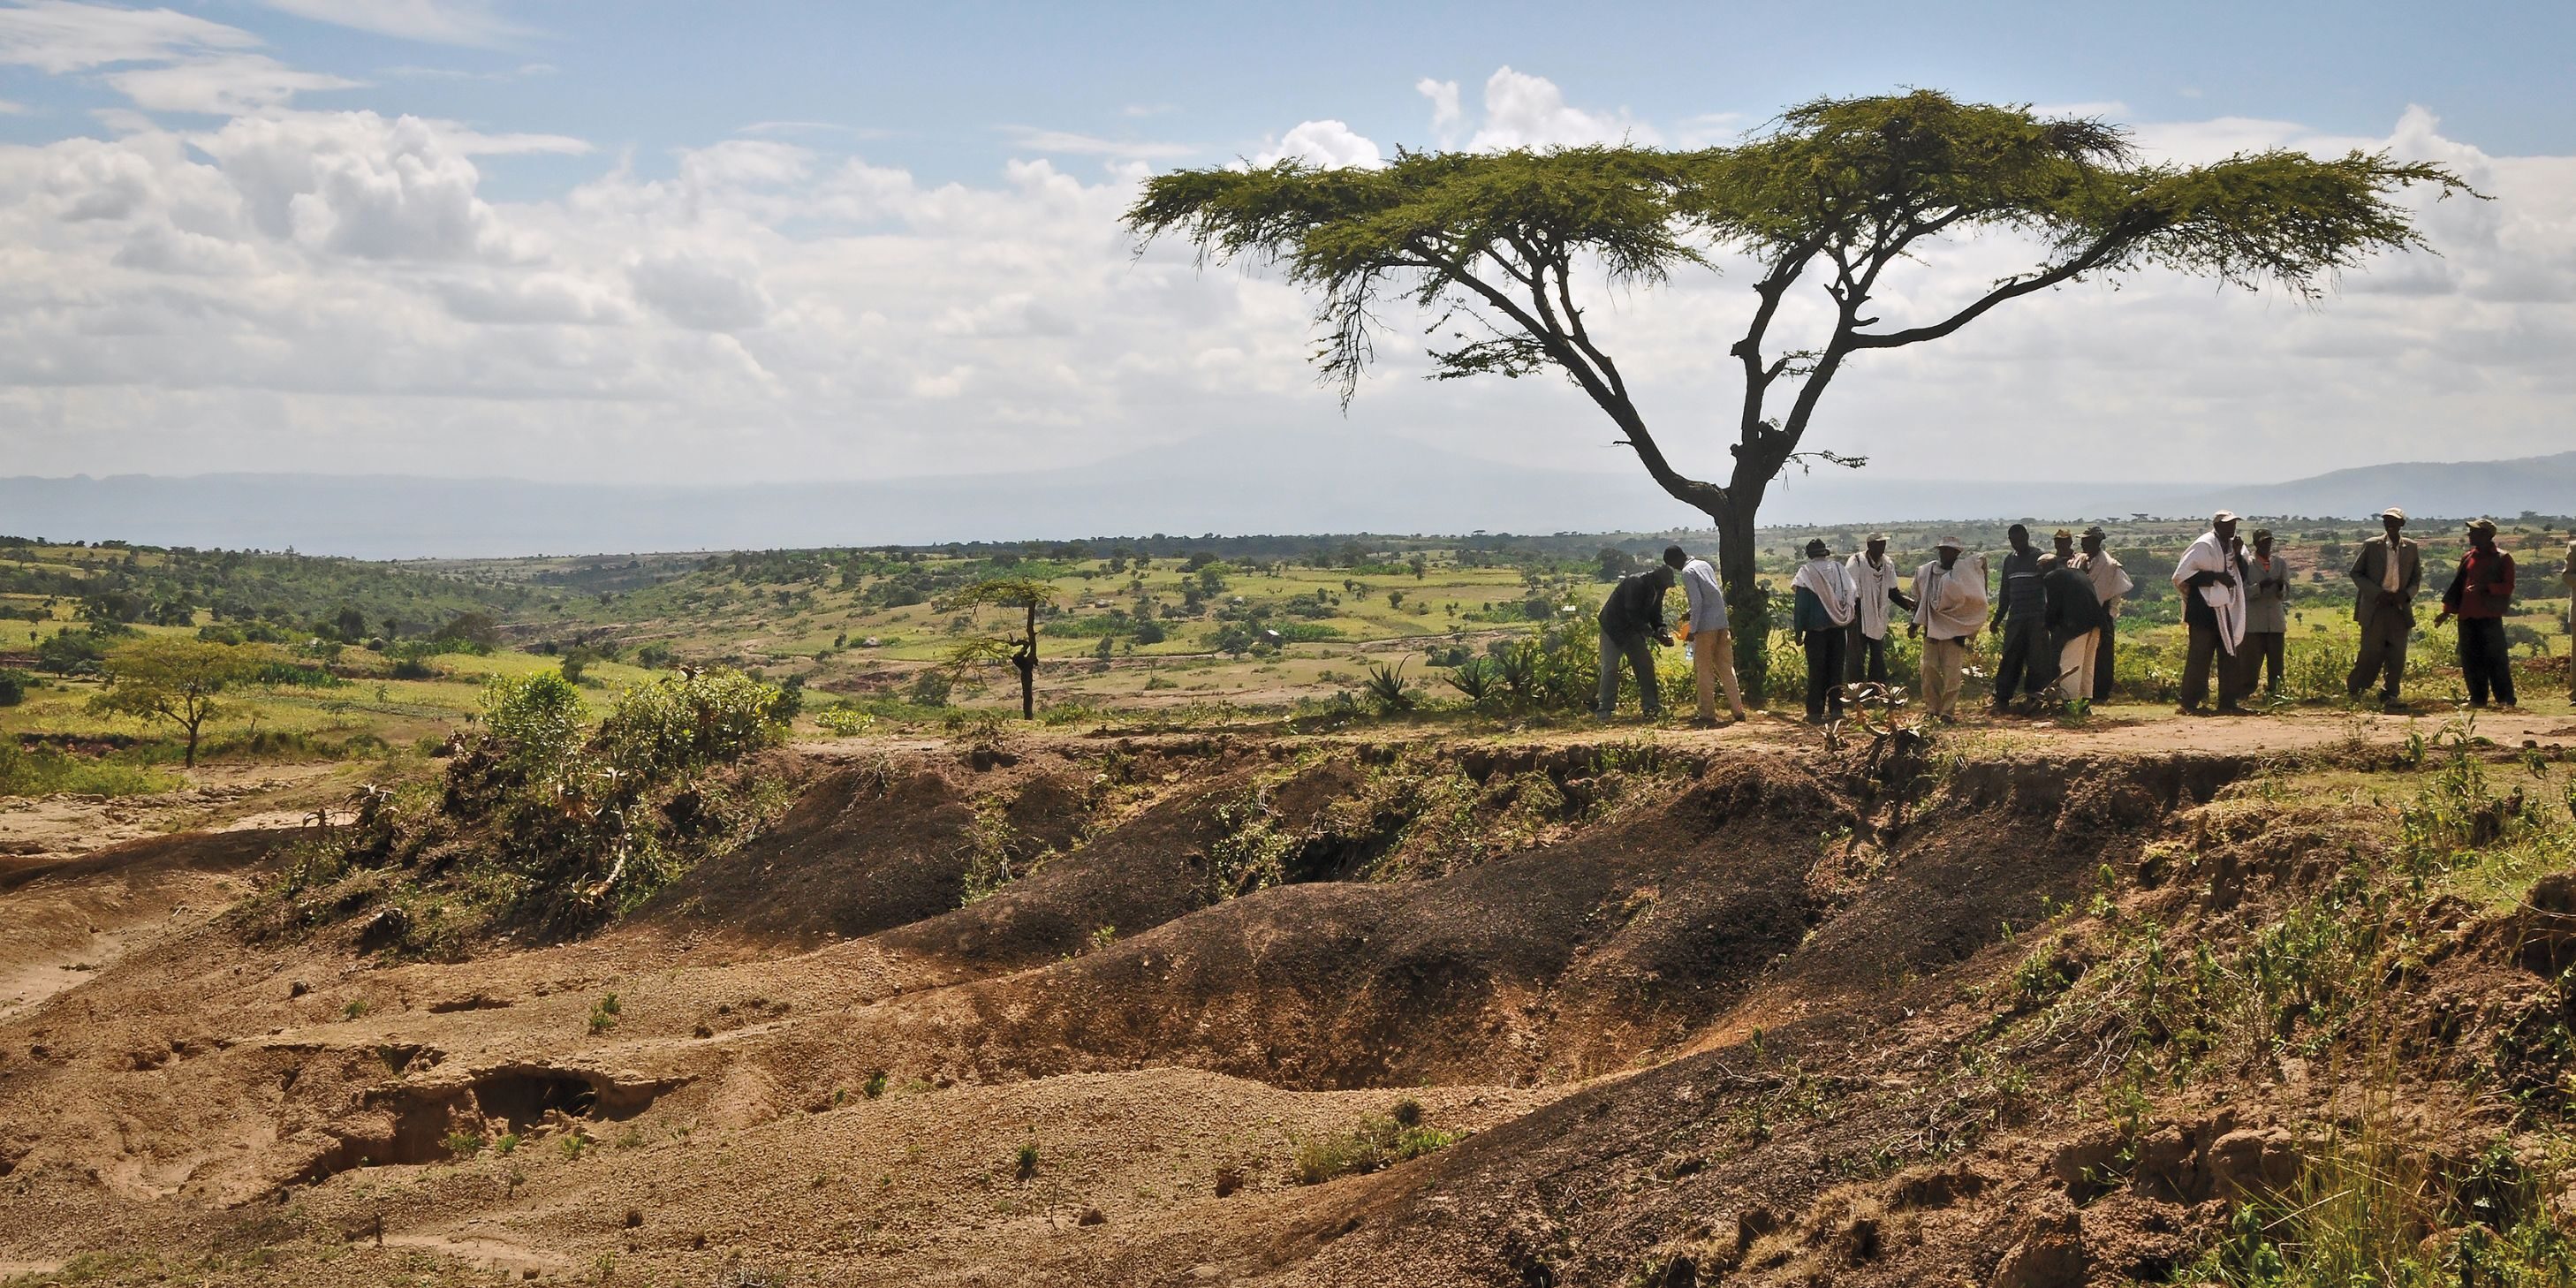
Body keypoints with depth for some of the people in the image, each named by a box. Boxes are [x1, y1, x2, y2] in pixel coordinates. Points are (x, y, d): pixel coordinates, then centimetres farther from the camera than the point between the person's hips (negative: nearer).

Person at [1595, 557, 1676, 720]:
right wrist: (1654, 635, -31)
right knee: (1610, 667, -7)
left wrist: (1662, 630, -13)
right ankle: (1605, 708, -2)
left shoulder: (1657, 588, -2)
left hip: (1632, 630, 8)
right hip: (1613, 627, -8)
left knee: (1645, 665, 3)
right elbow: (1633, 615, -29)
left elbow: (1655, 613, 7)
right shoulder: (1635, 583, -28)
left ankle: (1651, 706, 5)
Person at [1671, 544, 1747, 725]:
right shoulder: (1704, 565, 15)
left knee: (1704, 670, 1)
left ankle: (1708, 713, 2)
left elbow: (1697, 602, -18)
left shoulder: (1688, 572, -10)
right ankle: (1737, 709, 11)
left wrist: (1692, 629, -13)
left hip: (1706, 626, -7)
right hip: (1722, 623, 8)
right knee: (1726, 667, 12)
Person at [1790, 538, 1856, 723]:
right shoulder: (1838, 569, 3)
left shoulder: (1806, 572, -9)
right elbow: (1850, 598, 6)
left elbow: (1801, 604, -9)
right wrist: (1849, 627, 13)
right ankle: (1836, 709, 9)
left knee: (1816, 671, 2)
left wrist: (1798, 631, -4)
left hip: (1816, 630, -3)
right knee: (1836, 669, 10)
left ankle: (1815, 712, 1)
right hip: (1838, 629, 3)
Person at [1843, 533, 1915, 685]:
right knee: (1856, 658, -3)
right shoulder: (1856, 562, -12)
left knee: (1879, 658, 11)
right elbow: (1848, 589, -14)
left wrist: (1909, 604, -1)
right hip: (1859, 618, -6)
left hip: (1879, 620, 6)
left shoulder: (1888, 564, 5)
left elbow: (1892, 591, 12)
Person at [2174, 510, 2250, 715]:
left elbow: (2242, 576, 17)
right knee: (2200, 657, -8)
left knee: (2229, 656, 8)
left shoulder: (2231, 546, 13)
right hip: (2205, 611, -8)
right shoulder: (2204, 546, -11)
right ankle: (2190, 704, -4)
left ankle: (2227, 703, 13)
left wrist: (2238, 555, -1)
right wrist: (2216, 577, -20)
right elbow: (2181, 575, -17)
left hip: (2226, 611, 8)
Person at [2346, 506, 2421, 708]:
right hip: (2375, 608, -2)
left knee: (2397, 656, -1)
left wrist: (2406, 595, -7)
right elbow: (2356, 573, 2)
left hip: (2400, 608, 2)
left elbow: (2417, 578, 14)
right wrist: (2377, 593, -10)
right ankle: (2352, 690, 13)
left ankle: (2389, 695, 8)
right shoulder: (2372, 545, 1)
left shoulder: (2411, 548, 8)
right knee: (2371, 653, -4)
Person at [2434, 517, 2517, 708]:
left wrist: (2486, 587, -22)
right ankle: (2478, 698, 11)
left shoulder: (2502, 559, -1)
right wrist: (2447, 610, 13)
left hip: (2490, 616, -6)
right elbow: (2457, 585, 18)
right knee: (2471, 659, 5)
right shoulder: (2468, 558, 15)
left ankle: (2505, 699, -2)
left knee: (2495, 658, -6)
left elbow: (2508, 587, -8)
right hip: (2467, 616, 6)